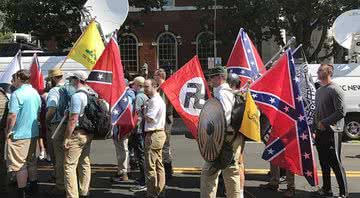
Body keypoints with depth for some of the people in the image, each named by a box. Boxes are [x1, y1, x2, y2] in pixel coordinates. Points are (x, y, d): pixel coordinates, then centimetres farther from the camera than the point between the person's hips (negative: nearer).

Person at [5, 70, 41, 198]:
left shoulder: (17, 94, -17)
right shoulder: (35, 93, 8)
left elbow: (12, 115, -20)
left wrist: (8, 131, -10)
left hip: (19, 135, -8)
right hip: (33, 133, 8)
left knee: (19, 165, 0)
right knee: (31, 162, 18)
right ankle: (33, 188, 27)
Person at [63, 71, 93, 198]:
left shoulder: (77, 96, -16)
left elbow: (73, 119, -20)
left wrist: (66, 138, -16)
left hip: (77, 134, -9)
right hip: (88, 134, 9)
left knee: (70, 165, -4)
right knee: (85, 164, 14)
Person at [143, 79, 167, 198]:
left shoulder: (155, 101, -16)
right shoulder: (157, 99, 16)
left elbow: (149, 118, -18)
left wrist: (143, 110, -2)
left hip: (154, 135, -11)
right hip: (158, 134, 11)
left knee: (150, 166, -6)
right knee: (158, 165, 15)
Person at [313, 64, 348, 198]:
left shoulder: (335, 90, -11)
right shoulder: (319, 91, 16)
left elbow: (341, 112, -17)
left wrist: (324, 122, -16)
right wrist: (314, 129, 16)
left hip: (332, 132, -8)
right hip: (320, 132, 8)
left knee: (335, 163, -7)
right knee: (324, 162, 14)